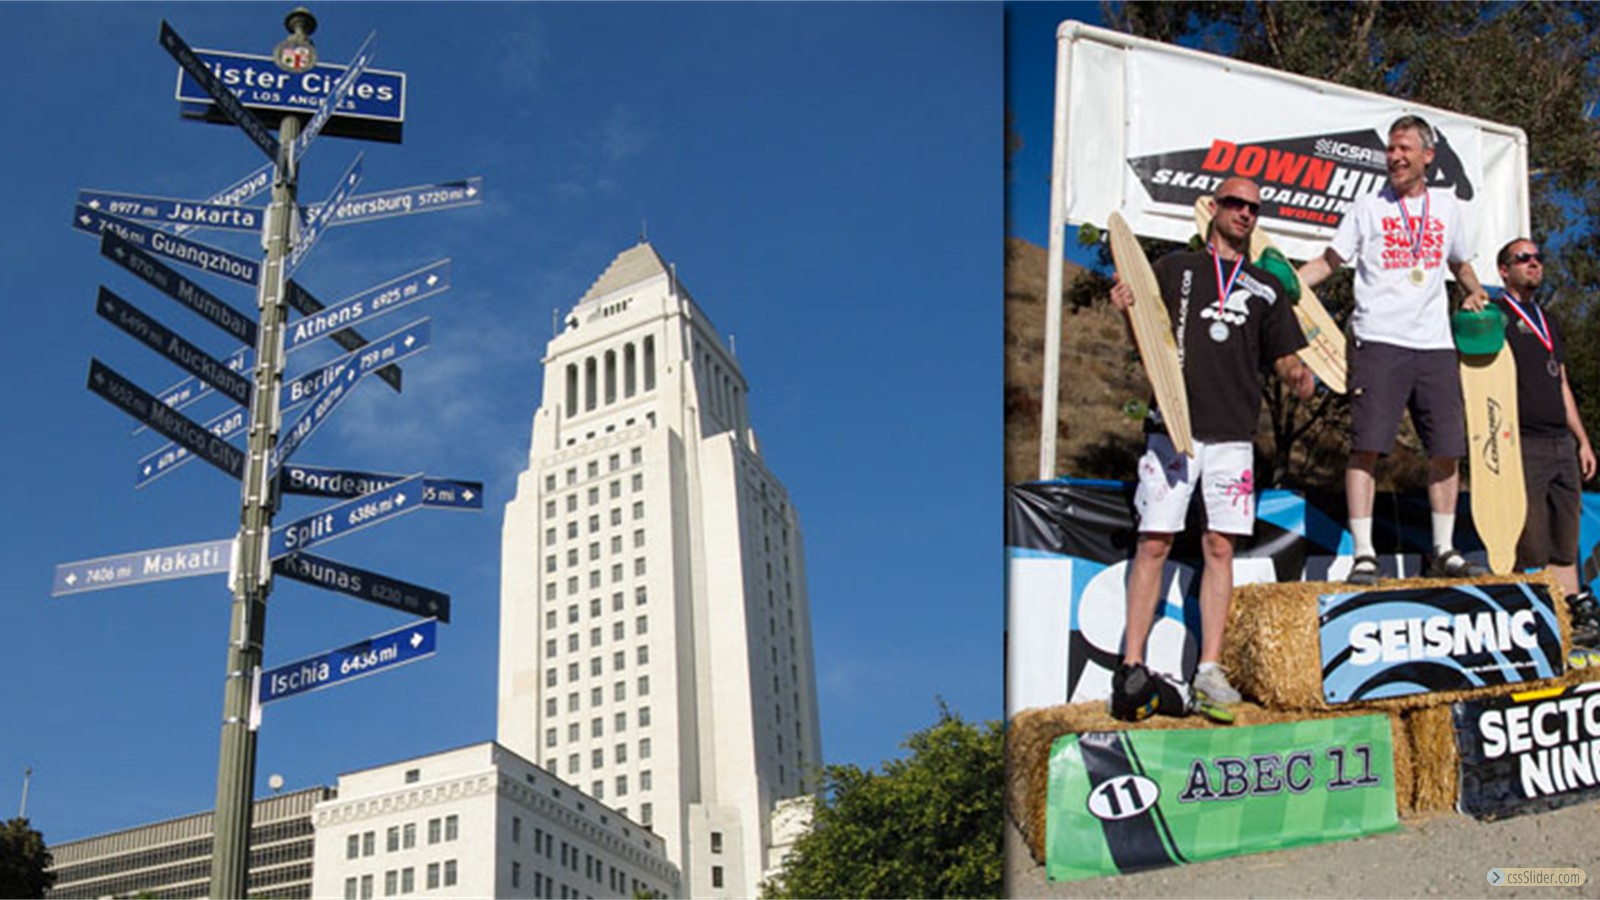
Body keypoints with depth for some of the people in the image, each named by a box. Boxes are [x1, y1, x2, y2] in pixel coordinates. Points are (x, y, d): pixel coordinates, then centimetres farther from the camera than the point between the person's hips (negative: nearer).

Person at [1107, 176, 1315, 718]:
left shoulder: (1267, 287, 18)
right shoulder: (1173, 269, 12)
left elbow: (1285, 356, 16)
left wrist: (1297, 375, -6)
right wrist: (1126, 309, -10)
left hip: (1233, 434, 2)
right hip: (1172, 425, -2)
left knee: (1220, 547, 0)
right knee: (1153, 543, -6)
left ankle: (1210, 668, 3)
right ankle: (1131, 666, -3)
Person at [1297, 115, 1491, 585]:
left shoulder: (1446, 206, 15)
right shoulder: (1368, 207, 6)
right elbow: (1329, 260, 5)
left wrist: (1474, 291, 11)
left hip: (1436, 344, 4)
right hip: (1379, 340, -4)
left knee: (1448, 449, 4)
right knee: (1367, 445, -11)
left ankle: (1444, 552, 15)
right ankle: (1363, 555, -8)